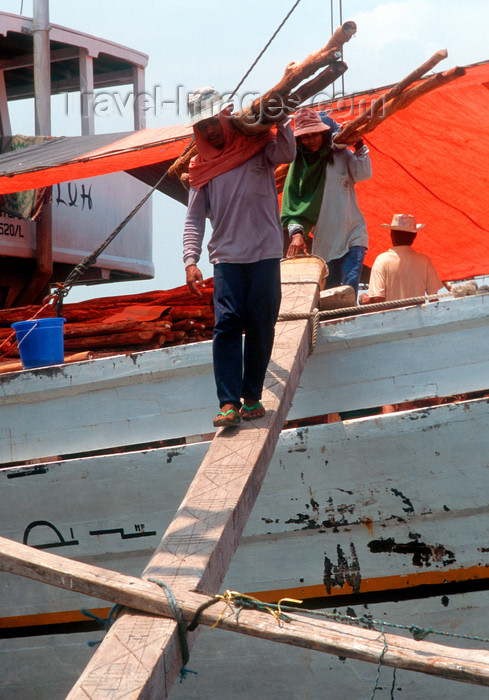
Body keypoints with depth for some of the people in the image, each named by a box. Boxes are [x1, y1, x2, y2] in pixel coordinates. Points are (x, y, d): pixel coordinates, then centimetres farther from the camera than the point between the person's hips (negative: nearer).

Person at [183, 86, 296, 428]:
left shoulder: (257, 147, 6)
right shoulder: (202, 166, 10)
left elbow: (287, 153, -15)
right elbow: (194, 218, 7)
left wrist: (281, 120, -30)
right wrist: (190, 260, -5)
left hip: (265, 255, -1)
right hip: (226, 258, 1)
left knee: (260, 328, 1)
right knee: (227, 325, -12)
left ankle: (252, 397, 13)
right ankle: (229, 403, -16)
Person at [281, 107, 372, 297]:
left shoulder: (341, 154, 5)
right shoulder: (299, 165, 6)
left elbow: (364, 174, -10)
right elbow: (292, 205, -1)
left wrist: (358, 143, -10)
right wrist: (297, 232, -17)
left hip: (352, 236, -2)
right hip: (324, 242, 2)